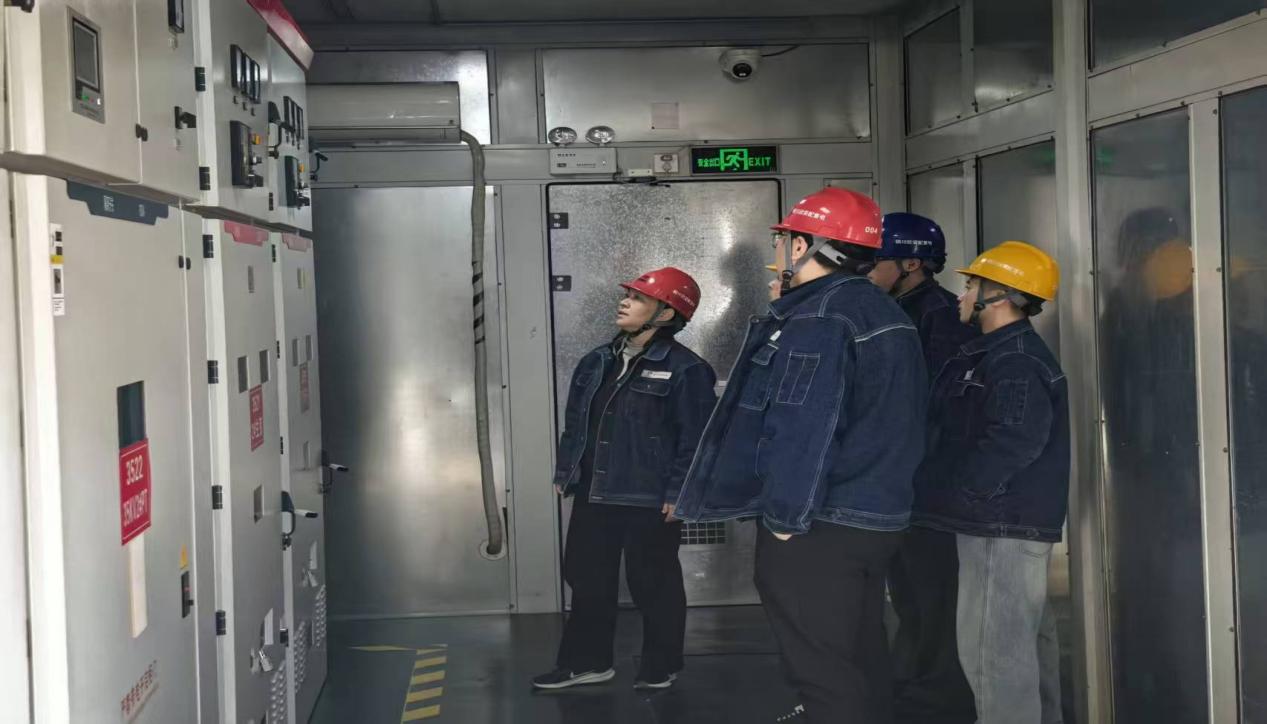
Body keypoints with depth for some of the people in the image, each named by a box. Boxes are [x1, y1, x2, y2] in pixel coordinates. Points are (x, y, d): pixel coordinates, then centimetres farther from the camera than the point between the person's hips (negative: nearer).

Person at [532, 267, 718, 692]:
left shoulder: (684, 369, -12)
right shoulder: (596, 363, 10)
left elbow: (695, 437, -15)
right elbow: (574, 422, 17)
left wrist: (678, 492, -18)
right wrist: (565, 473, 14)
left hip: (649, 501, -7)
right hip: (592, 496, 7)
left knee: (653, 585, 6)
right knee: (587, 580, 14)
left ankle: (660, 668, 22)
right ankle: (586, 661, 27)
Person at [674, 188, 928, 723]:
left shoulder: (815, 321, -17)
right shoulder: (884, 314, 13)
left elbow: (802, 431, -23)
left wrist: (786, 517, -18)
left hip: (817, 530, -10)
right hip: (876, 519, 10)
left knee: (824, 678, -4)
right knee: (863, 666, 18)